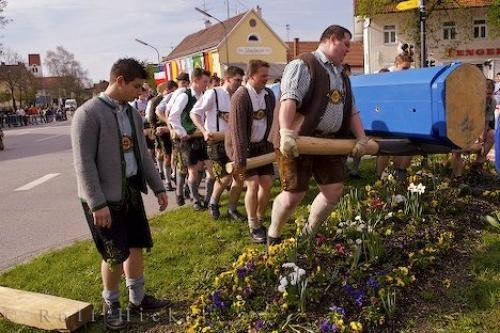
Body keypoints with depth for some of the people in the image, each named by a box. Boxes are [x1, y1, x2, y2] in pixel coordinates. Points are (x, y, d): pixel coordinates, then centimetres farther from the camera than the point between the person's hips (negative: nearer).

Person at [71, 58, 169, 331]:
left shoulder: (132, 113, 7)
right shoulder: (88, 114, -16)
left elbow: (143, 154, 14)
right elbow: (84, 163, -18)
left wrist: (158, 188, 13)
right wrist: (97, 203, -21)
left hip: (131, 192, 7)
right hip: (105, 198, -7)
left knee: (136, 246, 15)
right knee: (115, 256, 3)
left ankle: (137, 299, 32)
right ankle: (111, 305, 26)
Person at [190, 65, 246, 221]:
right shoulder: (213, 94, -9)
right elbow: (194, 113, -8)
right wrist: (204, 131, -19)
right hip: (216, 141, -6)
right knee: (225, 177, -10)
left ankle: (232, 209, 22)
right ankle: (213, 203, 20)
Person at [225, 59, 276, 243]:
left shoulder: (269, 94, 0)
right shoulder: (240, 97, -20)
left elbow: (270, 121, 8)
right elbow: (238, 131, -24)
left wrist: (271, 143, 2)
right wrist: (240, 161, -27)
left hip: (261, 145, 6)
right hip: (240, 146, -6)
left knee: (267, 183, 1)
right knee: (253, 183, -14)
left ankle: (259, 220, 20)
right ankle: (254, 227, 0)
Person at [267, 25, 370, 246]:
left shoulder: (342, 75, 21)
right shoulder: (303, 65, -8)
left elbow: (352, 110, 22)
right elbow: (289, 100, -22)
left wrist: (361, 138, 12)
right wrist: (286, 133, -34)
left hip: (329, 142, 8)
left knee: (335, 189, 5)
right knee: (294, 193, -7)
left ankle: (309, 233, 26)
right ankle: (273, 237, 18)